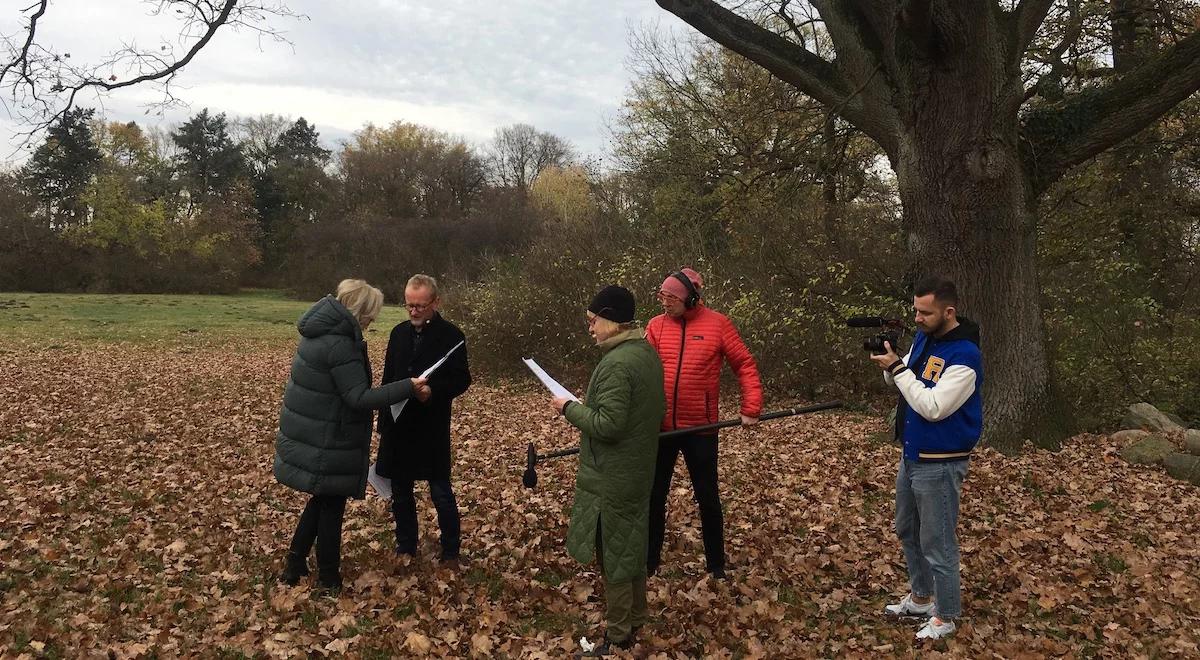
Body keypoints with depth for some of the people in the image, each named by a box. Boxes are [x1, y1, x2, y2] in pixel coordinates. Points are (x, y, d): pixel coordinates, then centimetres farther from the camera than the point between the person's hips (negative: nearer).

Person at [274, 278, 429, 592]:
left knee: (323, 499, 22)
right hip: (326, 444, -9)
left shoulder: (320, 332, 6)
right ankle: (328, 578, 20)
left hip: (308, 435, 9)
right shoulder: (340, 345, -25)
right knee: (331, 506, 6)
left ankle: (295, 564, 28)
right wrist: (409, 387, -27)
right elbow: (359, 398, -26)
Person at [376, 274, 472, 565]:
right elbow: (388, 379, 14)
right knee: (400, 491, 13)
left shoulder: (451, 336, -8)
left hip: (433, 429, -5)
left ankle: (451, 552, 15)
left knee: (441, 492, 0)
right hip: (397, 427, 5)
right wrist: (383, 422, 11)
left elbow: (462, 380, -9)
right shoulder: (399, 333, 8)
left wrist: (433, 392, -27)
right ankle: (406, 547, 28)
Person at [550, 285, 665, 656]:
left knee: (612, 556, 3)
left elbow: (608, 424, -27)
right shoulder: (648, 353, 5)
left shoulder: (616, 364, -25)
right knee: (632, 548, 20)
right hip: (638, 471, 9)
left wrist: (570, 409, -13)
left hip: (611, 479, -9)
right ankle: (634, 621, 33)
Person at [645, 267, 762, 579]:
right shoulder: (656, 325, -1)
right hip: (660, 427, 2)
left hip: (700, 428, -2)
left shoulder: (717, 324, -6)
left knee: (707, 497, 12)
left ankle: (716, 564, 28)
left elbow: (745, 365, -2)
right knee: (654, 496, 12)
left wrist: (751, 408, -9)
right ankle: (649, 562, 27)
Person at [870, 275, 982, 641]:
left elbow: (933, 407, -27)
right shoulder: (923, 337, 4)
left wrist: (897, 368, -24)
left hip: (940, 464, -9)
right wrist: (890, 364, -12)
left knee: (937, 543, 3)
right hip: (911, 456, 9)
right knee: (908, 531, 22)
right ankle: (920, 597, 39)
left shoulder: (964, 355, -23)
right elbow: (902, 382, 9)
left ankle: (945, 617, 20)